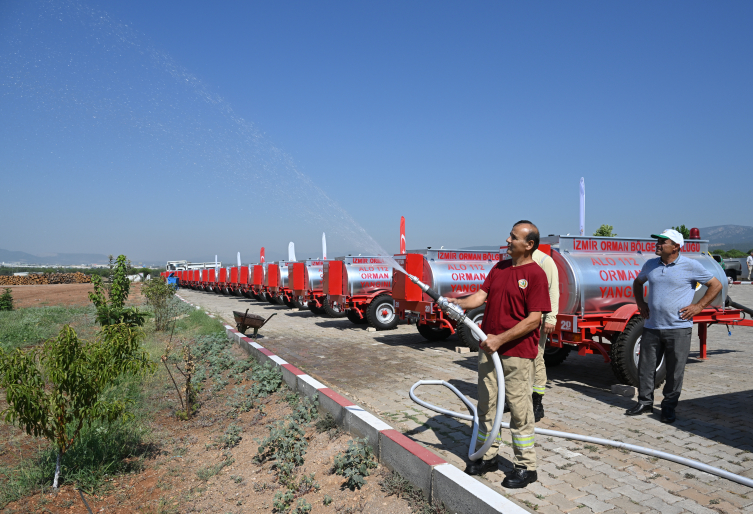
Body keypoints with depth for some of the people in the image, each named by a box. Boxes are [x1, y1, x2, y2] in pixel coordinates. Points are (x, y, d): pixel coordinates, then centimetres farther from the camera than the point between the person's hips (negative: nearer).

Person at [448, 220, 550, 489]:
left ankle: (525, 467, 17)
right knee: (486, 403, 15)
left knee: (519, 408, 2)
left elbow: (534, 319, -16)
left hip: (518, 352, -7)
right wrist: (458, 302, -14)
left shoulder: (535, 274, -11)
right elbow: (481, 296, 5)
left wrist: (500, 339, -19)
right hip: (489, 347, 7)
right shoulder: (499, 267, 12)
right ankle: (487, 456, 30)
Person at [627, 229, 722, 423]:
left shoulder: (691, 266, -4)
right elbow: (637, 282, 26)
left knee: (675, 370, 4)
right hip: (652, 327, 4)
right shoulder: (650, 264, 8)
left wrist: (698, 306, -6)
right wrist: (640, 303, 12)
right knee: (646, 366, 8)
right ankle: (645, 401, 22)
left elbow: (716, 285, 2)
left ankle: (669, 407, 17)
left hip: (678, 329, -4)